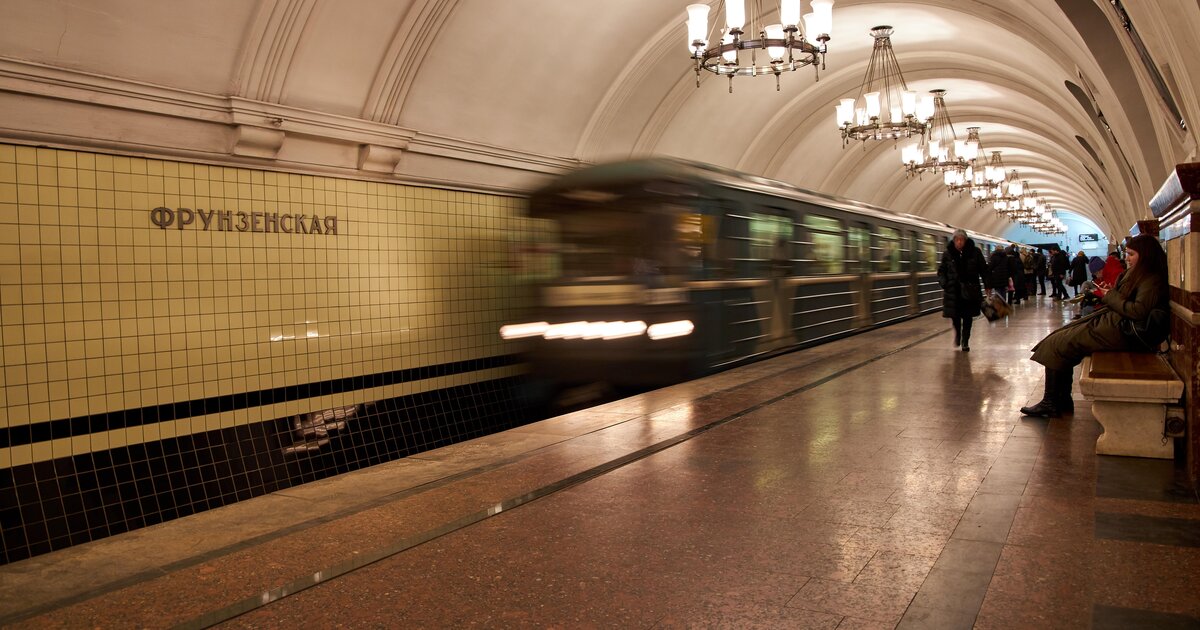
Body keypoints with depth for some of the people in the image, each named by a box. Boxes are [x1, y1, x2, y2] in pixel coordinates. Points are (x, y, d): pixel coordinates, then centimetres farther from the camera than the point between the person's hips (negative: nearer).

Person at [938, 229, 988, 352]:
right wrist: (944, 283, -6)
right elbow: (941, 271, 8)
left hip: (970, 290, 0)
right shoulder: (948, 254, 0)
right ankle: (957, 333, 33)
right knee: (955, 314, 1)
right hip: (953, 290, 0)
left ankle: (965, 341, 15)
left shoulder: (975, 252, -2)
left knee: (967, 316, 3)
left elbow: (983, 269, 3)